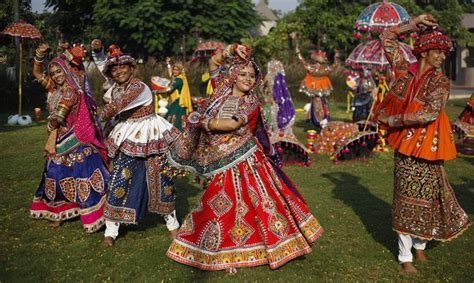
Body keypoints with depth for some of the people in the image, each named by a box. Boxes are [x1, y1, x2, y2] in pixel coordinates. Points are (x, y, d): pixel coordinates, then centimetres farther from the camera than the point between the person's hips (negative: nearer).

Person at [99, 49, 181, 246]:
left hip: (150, 137, -5)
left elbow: (114, 107, -22)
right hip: (127, 140, 5)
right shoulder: (115, 89, 4)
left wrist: (103, 116, -5)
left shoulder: (138, 87, -19)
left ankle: (172, 223, 22)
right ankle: (111, 231, 7)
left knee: (160, 178, 4)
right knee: (119, 180, -2)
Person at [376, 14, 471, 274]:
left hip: (427, 147, 0)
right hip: (405, 146, 0)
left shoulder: (440, 81, -4)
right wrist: (414, 24, 4)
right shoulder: (404, 70, 0)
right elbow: (387, 37, 8)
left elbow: (430, 113, -19)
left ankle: (420, 246, 29)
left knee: (427, 199, 8)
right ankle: (405, 256, 12)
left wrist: (393, 120, -16)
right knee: (407, 200, 4)